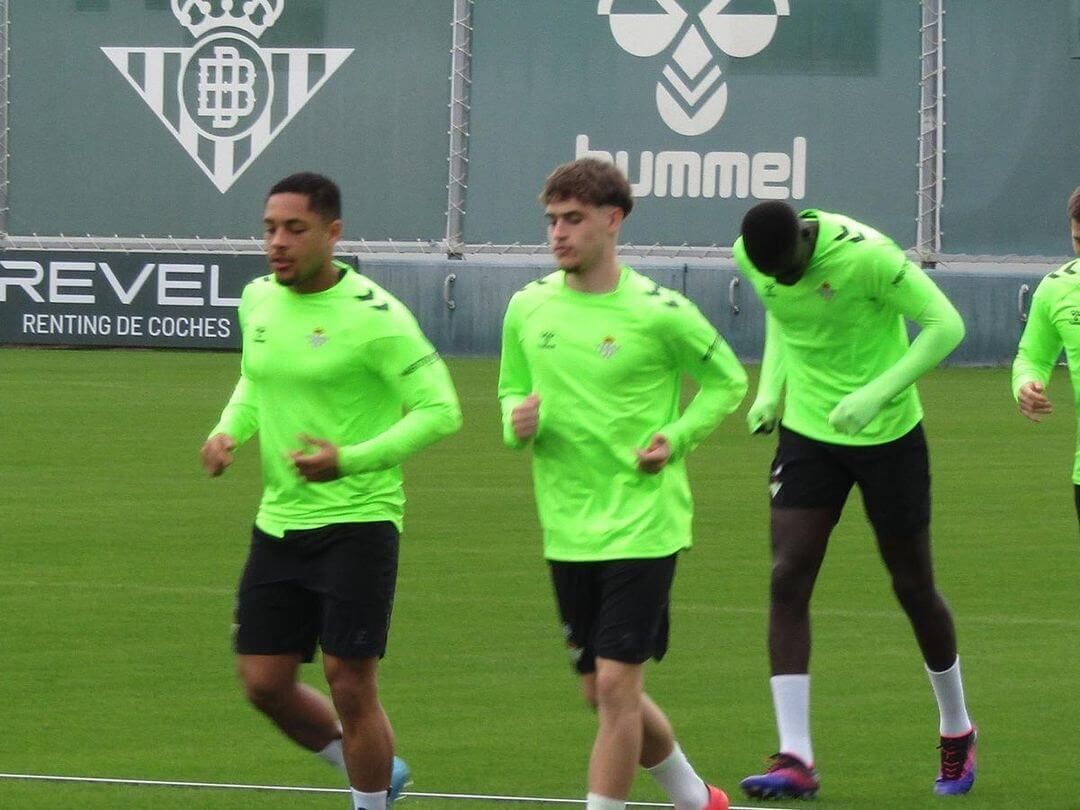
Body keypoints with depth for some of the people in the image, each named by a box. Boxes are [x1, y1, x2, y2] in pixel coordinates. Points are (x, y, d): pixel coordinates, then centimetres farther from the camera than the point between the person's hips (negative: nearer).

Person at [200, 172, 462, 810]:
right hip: (279, 521, 7)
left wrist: (351, 459, -25)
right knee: (265, 682, 6)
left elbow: (440, 409, -15)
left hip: (358, 522, -7)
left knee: (350, 683, -6)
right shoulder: (259, 300, 6)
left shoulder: (373, 315, -15)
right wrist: (229, 430, 3)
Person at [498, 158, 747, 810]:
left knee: (615, 685, -11)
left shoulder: (659, 312, -10)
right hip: (568, 531, 5)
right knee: (603, 693, 13)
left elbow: (727, 382, 3)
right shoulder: (528, 308, 3)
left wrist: (675, 439, -11)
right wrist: (517, 420, -6)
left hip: (643, 526, -5)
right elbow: (513, 390, 17)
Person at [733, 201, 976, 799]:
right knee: (787, 580, -11)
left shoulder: (863, 255, -25)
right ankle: (795, 759, -12)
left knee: (913, 586, 7)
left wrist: (876, 393, -27)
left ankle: (957, 732, 31)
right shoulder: (750, 257, -7)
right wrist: (770, 388, 3)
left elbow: (946, 324, -20)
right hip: (807, 431, 4)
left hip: (888, 435, -4)